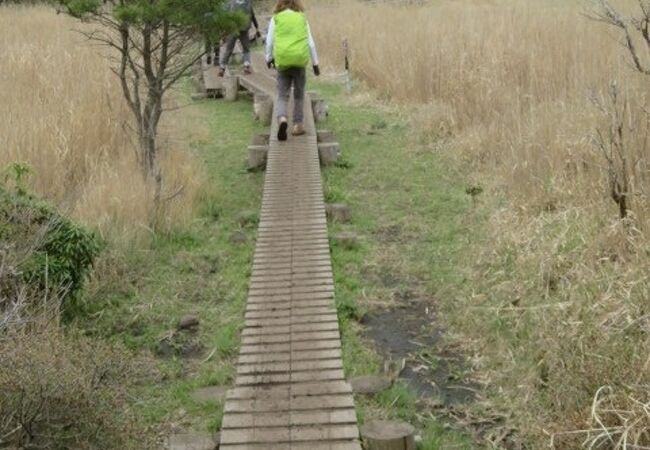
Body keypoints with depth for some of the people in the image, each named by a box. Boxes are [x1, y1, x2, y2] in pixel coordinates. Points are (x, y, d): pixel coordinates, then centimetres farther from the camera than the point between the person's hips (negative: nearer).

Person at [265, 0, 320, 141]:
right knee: (299, 94, 14)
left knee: (283, 95, 5)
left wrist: (269, 58, 18)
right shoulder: (302, 18, 8)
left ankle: (282, 119, -21)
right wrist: (315, 63, 13)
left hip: (283, 60, -1)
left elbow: (270, 41, 3)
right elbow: (310, 43, 6)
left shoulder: (276, 18, 5)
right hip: (300, 59, 1)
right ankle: (297, 125, 15)